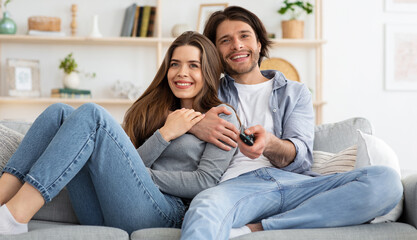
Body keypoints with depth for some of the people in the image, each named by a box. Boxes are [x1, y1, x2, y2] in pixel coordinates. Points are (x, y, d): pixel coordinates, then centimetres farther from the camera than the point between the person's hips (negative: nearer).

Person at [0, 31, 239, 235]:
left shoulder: (221, 117, 11)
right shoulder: (153, 111, 27)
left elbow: (206, 181, -3)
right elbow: (133, 163, 13)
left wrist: (143, 175, -2)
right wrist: (164, 134, -1)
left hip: (161, 212, -5)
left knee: (92, 114, -21)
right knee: (59, 112, -6)